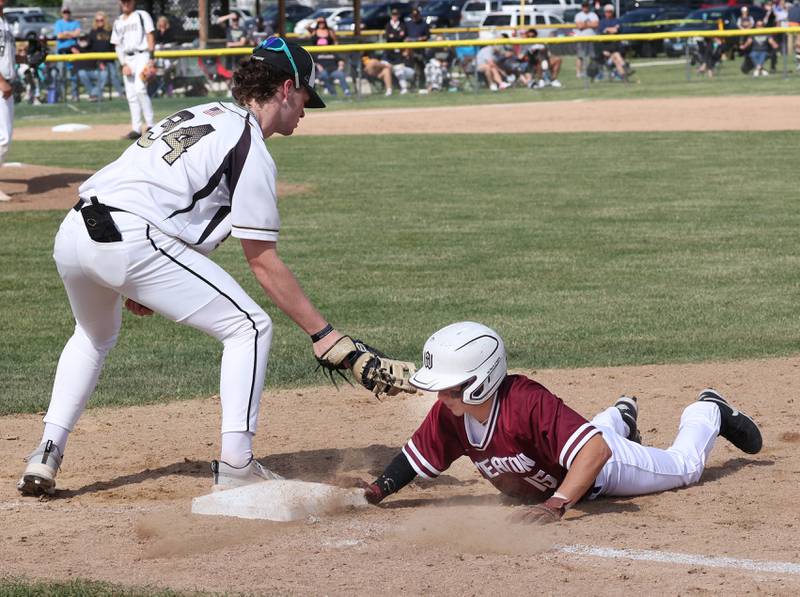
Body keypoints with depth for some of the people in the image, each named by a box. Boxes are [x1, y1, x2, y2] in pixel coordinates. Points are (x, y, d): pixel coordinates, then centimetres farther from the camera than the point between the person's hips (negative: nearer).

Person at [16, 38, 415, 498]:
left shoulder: (202, 115, 26)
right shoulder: (251, 150, 0)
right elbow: (263, 262, -4)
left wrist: (137, 281, 31)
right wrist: (324, 335, -3)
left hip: (72, 232, 9)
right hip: (130, 242, -9)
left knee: (97, 335, 35)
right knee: (250, 326, 3)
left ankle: (47, 456, 22)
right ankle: (236, 467, -1)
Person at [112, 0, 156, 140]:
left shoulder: (142, 16, 6)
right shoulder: (118, 22, 18)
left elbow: (150, 36, -2)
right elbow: (117, 45, 13)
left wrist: (150, 59, -13)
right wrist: (124, 64, -2)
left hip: (142, 55, -5)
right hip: (127, 59, 5)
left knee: (140, 89, -21)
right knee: (131, 95, 1)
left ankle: (150, 125, -19)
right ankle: (136, 128, 3)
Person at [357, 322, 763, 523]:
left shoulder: (527, 402, -48)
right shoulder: (448, 414, -29)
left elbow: (595, 450, -55)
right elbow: (415, 456, -14)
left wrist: (555, 506, -65)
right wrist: (376, 491, -32)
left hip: (602, 468, -6)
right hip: (547, 485, 6)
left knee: (684, 467, 17)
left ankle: (708, 412, 44)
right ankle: (620, 417, 68)